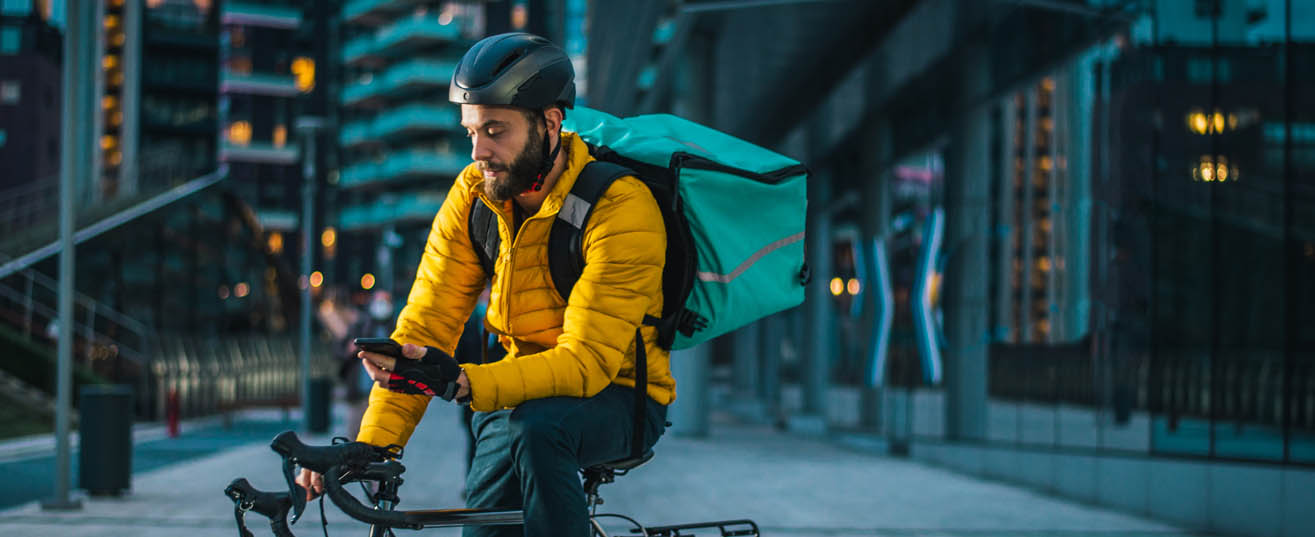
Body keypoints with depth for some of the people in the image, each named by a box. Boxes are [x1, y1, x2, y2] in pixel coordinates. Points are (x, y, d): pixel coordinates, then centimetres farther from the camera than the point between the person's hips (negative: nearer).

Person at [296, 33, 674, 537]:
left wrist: (461, 382, -43)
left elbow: (586, 362, -29)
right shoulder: (474, 194, -6)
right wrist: (370, 446, -22)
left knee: (536, 426, -35)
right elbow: (426, 325, -10)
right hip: (518, 396, 5)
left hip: (619, 399, -5)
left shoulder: (621, 208, -23)